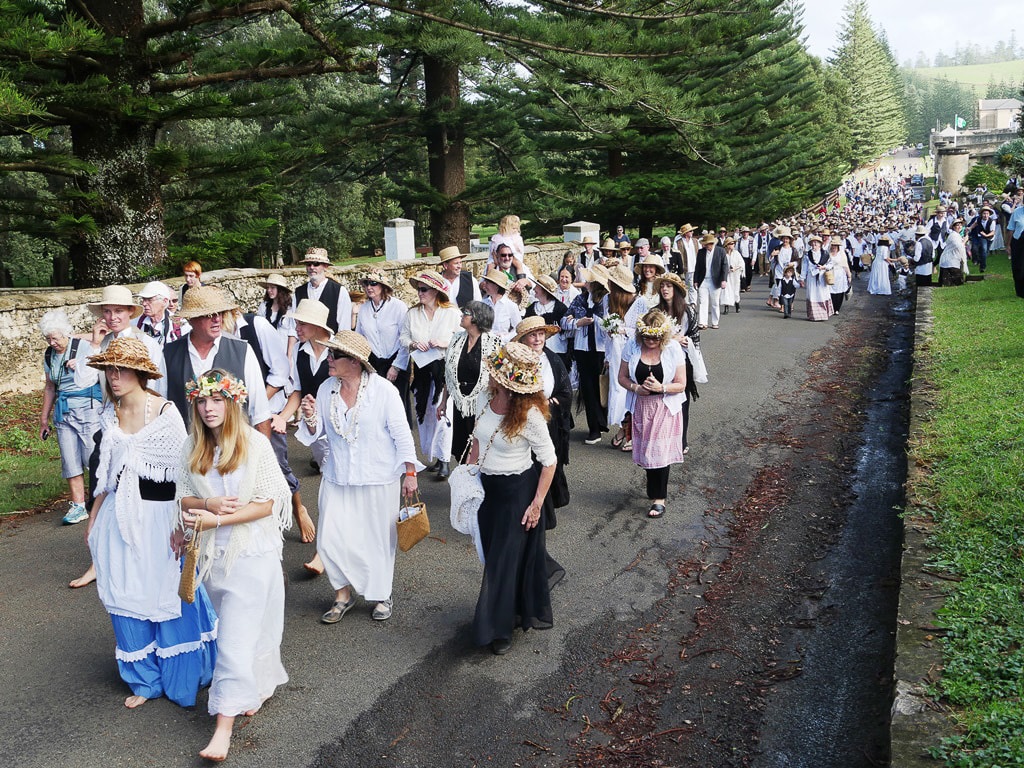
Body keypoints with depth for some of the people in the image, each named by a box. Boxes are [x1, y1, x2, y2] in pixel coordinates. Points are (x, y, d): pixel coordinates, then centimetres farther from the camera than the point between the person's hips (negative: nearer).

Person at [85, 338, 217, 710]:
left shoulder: (165, 411, -12)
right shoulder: (110, 415, 5)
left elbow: (183, 469, -13)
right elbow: (107, 474, 15)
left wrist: (180, 524, -16)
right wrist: (93, 518, 16)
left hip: (158, 515, -5)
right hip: (119, 519, 5)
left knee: (167, 594, 4)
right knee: (127, 601, 10)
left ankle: (181, 678, 24)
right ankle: (145, 680, 27)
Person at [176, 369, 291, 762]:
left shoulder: (255, 444, -11)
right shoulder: (192, 448, 2)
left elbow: (266, 504, -12)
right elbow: (182, 497, 7)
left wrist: (218, 520, -18)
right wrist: (209, 504, -14)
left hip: (251, 553, -5)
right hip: (212, 553, 5)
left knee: (236, 638, -5)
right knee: (231, 627, 17)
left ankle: (225, 726, -1)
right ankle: (254, 689, 39)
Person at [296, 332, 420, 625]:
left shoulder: (384, 391, -12)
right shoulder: (326, 389, 0)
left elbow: (402, 434, -6)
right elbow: (316, 432, 10)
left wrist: (410, 473, -6)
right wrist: (310, 417, -12)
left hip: (379, 479, -3)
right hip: (337, 478, 4)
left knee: (378, 538, 8)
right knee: (330, 540, 0)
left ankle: (382, 595, 30)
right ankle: (343, 593, 23)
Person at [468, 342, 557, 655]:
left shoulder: (529, 414, -25)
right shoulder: (489, 399, -8)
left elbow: (549, 461, -18)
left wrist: (537, 503, -17)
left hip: (518, 489, -7)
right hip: (488, 486, 7)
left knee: (507, 558, 6)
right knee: (493, 555, 18)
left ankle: (501, 628, 24)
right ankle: (513, 614, 39)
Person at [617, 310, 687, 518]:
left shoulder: (673, 349, -10)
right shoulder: (633, 347, -5)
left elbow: (681, 385, -7)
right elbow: (622, 377, 2)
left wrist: (661, 387, -25)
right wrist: (636, 388, -17)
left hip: (665, 408, -3)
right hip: (642, 406, 3)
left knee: (659, 452, -6)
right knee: (646, 452, 8)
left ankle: (658, 498, 6)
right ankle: (656, 490, 31)